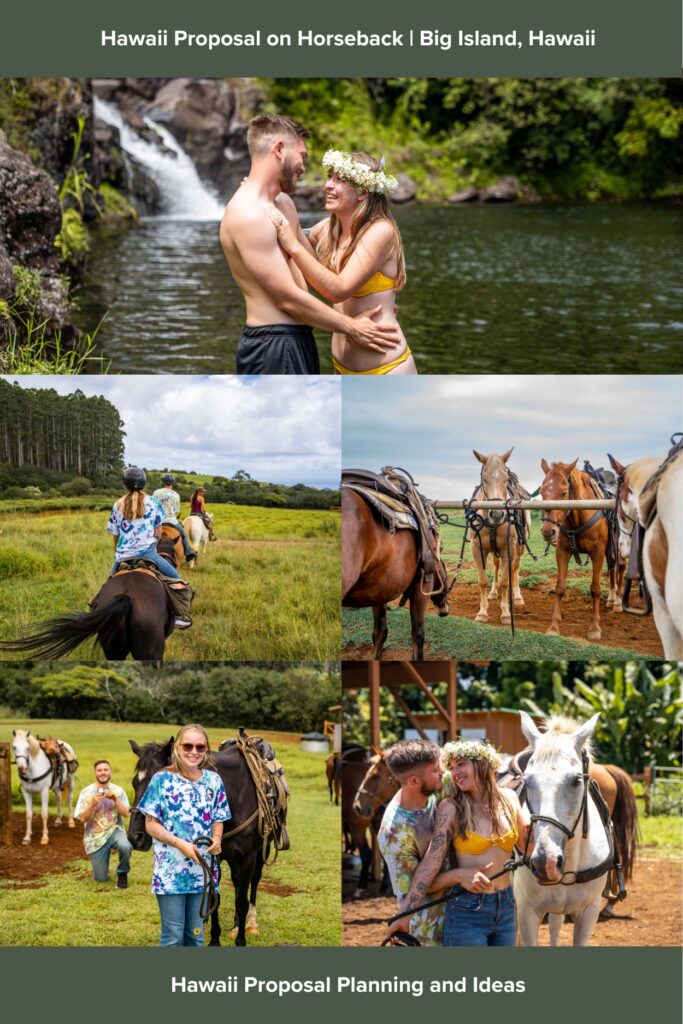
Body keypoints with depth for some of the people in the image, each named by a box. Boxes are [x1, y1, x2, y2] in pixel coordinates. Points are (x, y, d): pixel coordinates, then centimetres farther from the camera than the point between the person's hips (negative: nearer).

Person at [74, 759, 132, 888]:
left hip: (114, 830, 0)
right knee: (101, 879, -3)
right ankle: (99, 862, 35)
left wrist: (115, 800, -22)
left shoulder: (118, 790, 0)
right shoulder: (86, 792, -4)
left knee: (124, 846, -37)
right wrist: (92, 804, -25)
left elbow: (126, 814, -7)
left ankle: (122, 873, -6)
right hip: (95, 837, 0)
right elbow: (83, 818, -9)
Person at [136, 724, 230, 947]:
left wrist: (217, 839, -11)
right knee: (173, 936, -1)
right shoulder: (162, 780, -5)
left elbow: (218, 821, 12)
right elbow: (151, 824, -6)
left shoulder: (214, 781, 5)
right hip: (170, 871, -4)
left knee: (196, 935, 11)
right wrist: (180, 844, -19)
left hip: (202, 871, 4)